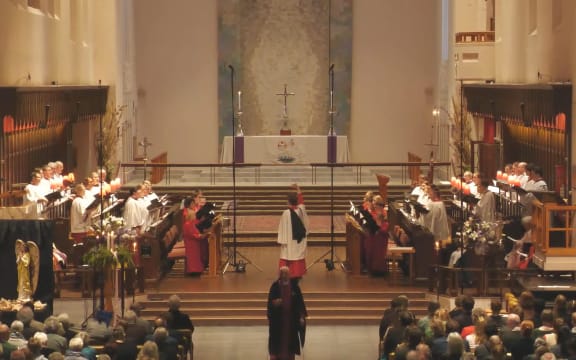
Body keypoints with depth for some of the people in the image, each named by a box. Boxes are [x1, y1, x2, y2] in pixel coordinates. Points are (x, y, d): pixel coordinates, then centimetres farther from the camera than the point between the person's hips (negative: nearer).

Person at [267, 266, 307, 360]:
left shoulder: (294, 286, -3)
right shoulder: (275, 286, -5)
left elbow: (300, 302, 0)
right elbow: (270, 301, -4)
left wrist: (302, 316, -5)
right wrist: (274, 302, -28)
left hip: (292, 318, 1)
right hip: (278, 318, -1)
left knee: (290, 338, 5)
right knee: (278, 338, 1)